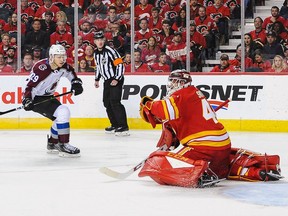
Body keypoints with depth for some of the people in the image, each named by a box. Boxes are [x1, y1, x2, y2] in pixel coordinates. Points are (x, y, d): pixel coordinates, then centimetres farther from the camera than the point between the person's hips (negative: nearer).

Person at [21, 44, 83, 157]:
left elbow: (72, 74, 17)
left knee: (62, 117, 13)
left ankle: (52, 143, 31)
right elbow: (30, 85, -24)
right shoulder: (41, 68, -27)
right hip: (36, 98, -9)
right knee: (63, 113, -21)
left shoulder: (63, 67, -4)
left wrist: (76, 83, 1)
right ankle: (63, 145, -17)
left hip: (47, 96, 9)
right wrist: (27, 99, -35)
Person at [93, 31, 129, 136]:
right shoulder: (96, 53, 9)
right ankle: (115, 125, 21)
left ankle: (124, 127, -21)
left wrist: (117, 79, -24)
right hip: (107, 80, 9)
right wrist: (97, 79, 25)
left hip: (116, 79, -9)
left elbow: (120, 64, -20)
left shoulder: (110, 51, -17)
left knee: (114, 101, -19)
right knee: (107, 102, 10)